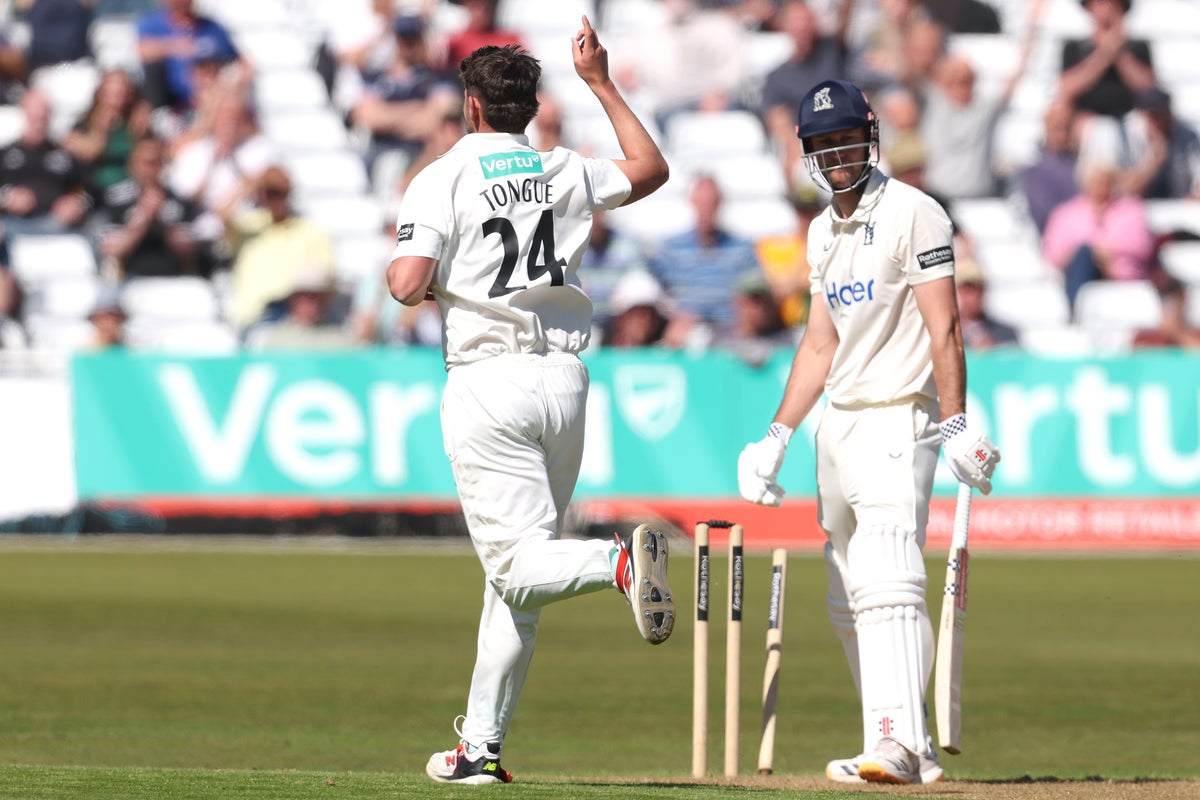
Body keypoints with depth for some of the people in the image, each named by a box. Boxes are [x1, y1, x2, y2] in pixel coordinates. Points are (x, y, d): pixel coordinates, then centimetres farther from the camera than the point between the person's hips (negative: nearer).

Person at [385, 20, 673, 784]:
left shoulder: (443, 180, -5)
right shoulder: (567, 172, 8)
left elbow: (409, 285, -15)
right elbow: (652, 169, 26)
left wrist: (402, 270, 9)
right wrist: (601, 84, 30)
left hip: (490, 383, -5)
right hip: (565, 378, 5)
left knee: (518, 565, -9)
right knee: (514, 578, 12)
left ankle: (620, 559, -40)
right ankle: (482, 746, 14)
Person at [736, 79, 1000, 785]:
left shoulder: (912, 212, -8)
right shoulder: (824, 231, 17)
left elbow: (944, 326, -14)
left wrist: (956, 423, -22)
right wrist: (778, 435, 15)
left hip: (898, 420, -9)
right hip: (838, 425, 9)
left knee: (887, 585, -21)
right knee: (850, 602, 8)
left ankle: (896, 745, -30)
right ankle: (911, 747, 10)